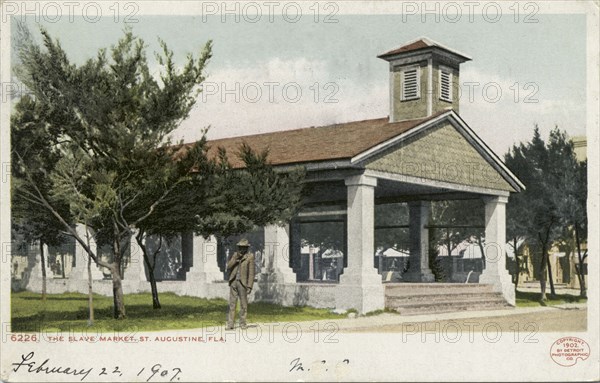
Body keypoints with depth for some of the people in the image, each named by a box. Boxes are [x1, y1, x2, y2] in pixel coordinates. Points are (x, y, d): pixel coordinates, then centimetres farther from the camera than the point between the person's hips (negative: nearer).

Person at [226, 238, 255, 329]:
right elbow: (229, 267, 1)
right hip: (233, 282, 3)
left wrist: (250, 286, -13)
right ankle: (230, 324, -1)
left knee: (243, 304, 3)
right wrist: (235, 258, -13)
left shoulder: (250, 257, -4)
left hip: (242, 283, -3)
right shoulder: (235, 255, 10)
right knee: (232, 303, 0)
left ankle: (242, 323, 15)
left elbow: (251, 272, -8)